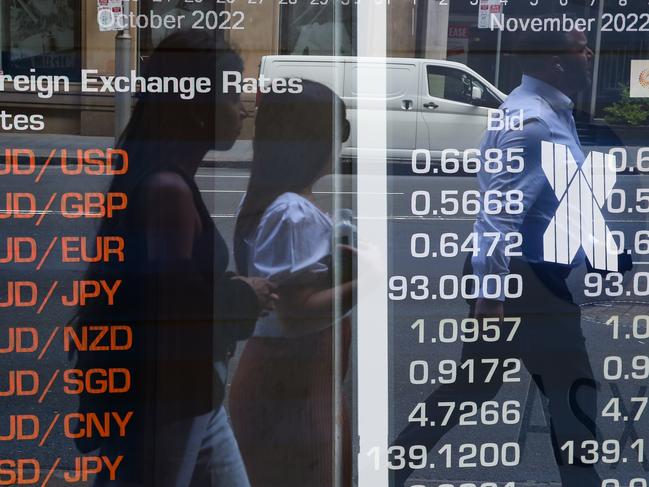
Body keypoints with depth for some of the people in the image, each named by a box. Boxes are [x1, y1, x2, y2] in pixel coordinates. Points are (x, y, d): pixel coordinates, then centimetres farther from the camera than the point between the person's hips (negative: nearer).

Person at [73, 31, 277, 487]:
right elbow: (172, 318, -25)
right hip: (157, 408, -10)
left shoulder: (173, 180, 8)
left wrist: (239, 291, 1)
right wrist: (245, 298, -10)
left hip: (195, 401, 10)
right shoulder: (165, 188, -22)